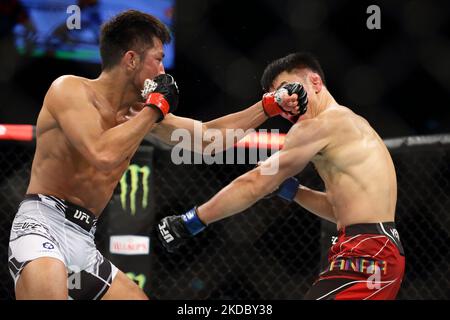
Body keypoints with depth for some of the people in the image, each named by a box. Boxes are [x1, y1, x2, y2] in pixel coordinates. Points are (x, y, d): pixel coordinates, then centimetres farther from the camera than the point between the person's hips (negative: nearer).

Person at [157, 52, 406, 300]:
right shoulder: (349, 125, 23)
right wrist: (289, 189, 15)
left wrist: (189, 222, -4)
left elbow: (255, 184, -8)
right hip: (377, 251, 10)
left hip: (366, 256, -10)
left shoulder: (320, 125, -6)